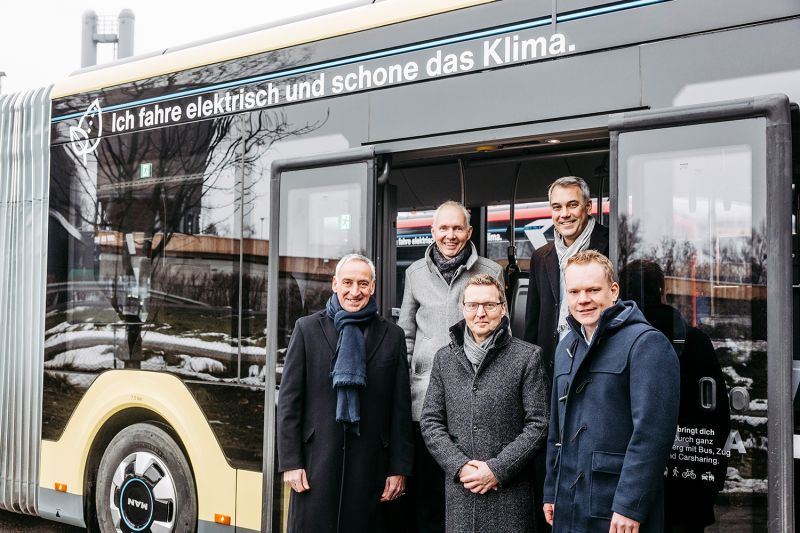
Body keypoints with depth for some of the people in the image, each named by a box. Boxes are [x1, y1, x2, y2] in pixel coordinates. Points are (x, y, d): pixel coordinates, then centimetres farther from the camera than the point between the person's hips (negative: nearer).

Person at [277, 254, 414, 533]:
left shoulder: (392, 336, 6)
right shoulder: (307, 328, 4)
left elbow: (401, 409, 6)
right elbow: (289, 400, 1)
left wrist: (399, 469, 2)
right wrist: (290, 462, -4)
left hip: (369, 465, 1)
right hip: (316, 461, -1)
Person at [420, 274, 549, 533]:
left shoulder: (527, 357, -1)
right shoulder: (444, 358, 8)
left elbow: (538, 424, -4)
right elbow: (430, 422, 7)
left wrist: (497, 470, -11)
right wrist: (459, 465, -7)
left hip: (510, 492, -2)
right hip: (459, 492, 3)